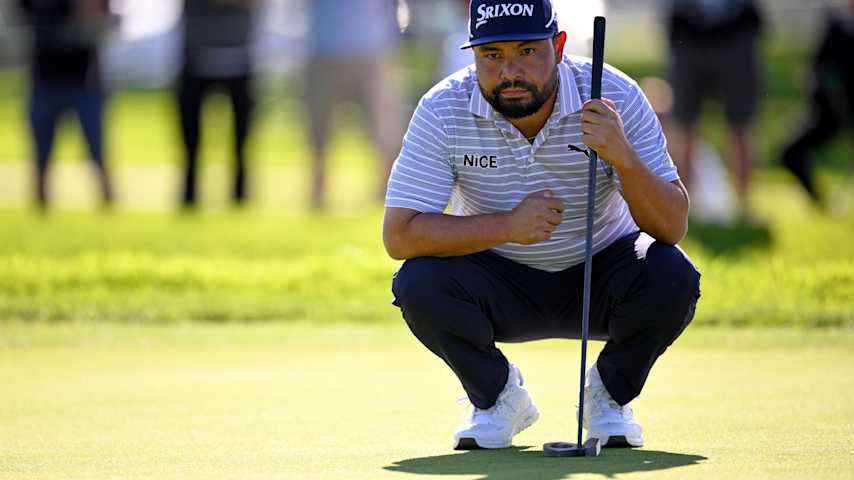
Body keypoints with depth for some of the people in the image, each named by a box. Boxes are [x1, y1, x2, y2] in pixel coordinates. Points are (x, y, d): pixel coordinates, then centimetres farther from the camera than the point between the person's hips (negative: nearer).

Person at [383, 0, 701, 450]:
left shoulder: (614, 97, -21)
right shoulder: (443, 111, -20)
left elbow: (673, 226, -24)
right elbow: (398, 235, -25)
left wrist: (623, 156, -44)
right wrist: (507, 226, -35)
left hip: (599, 280, 0)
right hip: (501, 287, 0)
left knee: (672, 276, -29)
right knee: (419, 284, -29)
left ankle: (609, 394, 2)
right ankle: (496, 397, 2)